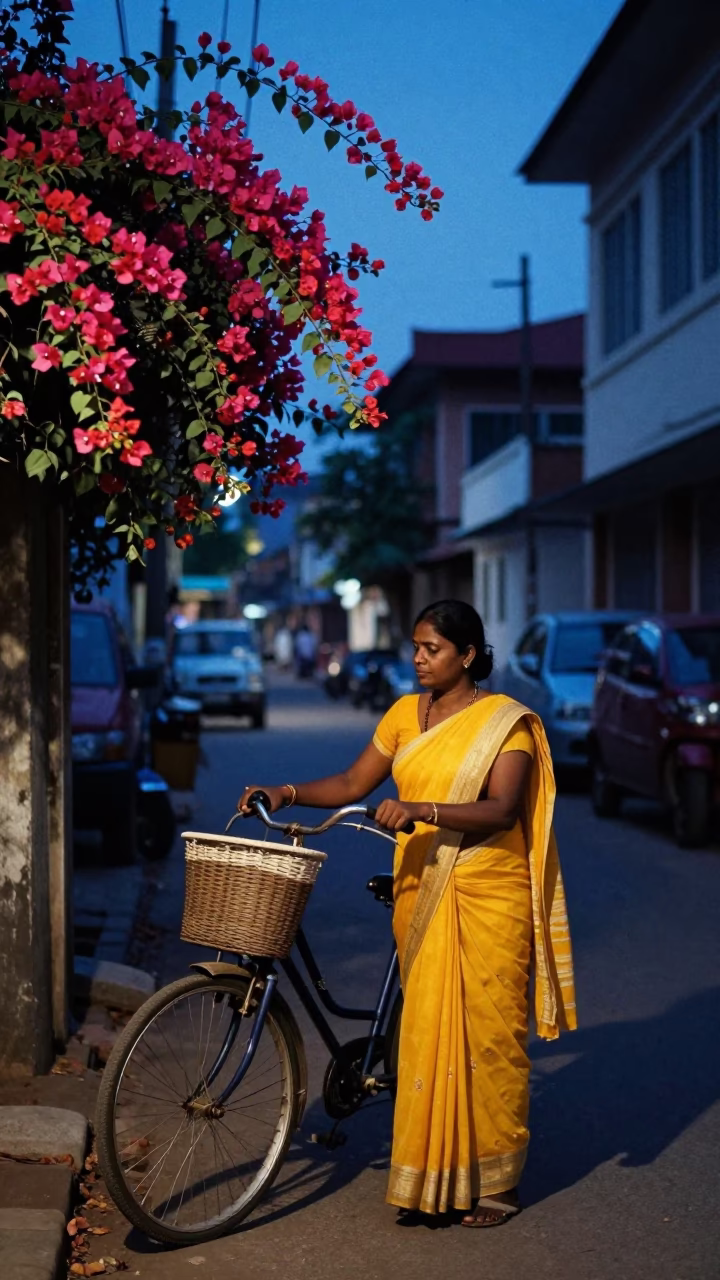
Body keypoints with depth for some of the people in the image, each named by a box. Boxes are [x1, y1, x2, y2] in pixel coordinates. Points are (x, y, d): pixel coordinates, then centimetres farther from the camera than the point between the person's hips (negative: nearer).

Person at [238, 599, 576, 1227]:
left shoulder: (505, 721, -6)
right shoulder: (406, 713, 11)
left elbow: (502, 808, -18)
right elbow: (353, 784, 12)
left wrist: (423, 810, -30)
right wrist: (288, 792, -2)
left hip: (487, 894, -5)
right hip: (420, 892, 5)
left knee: (488, 1030, -1)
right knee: (426, 1029, 5)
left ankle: (497, 1180, 10)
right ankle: (434, 1171, 15)